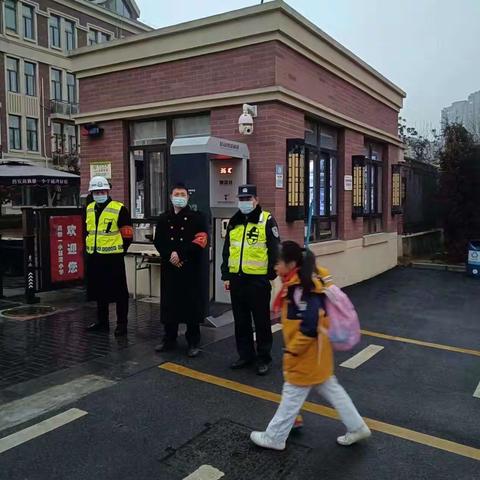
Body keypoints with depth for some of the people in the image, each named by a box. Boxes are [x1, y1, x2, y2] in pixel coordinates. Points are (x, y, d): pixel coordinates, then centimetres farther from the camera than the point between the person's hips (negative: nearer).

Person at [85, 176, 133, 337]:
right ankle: (102, 322, 30)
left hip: (113, 258, -6)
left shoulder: (119, 209, -9)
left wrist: (118, 251, -7)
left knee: (119, 292, 1)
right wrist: (89, 249, 15)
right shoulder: (89, 209, 11)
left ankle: (122, 324, 11)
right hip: (94, 258, 7)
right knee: (99, 291, 16)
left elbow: (127, 235, -8)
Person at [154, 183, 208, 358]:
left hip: (190, 268, -3)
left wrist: (180, 254, -16)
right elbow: (158, 242, 6)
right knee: (169, 303, 10)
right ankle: (169, 339, 24)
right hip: (169, 267, 4)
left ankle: (193, 342, 12)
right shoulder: (164, 219, 11)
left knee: (192, 304, 0)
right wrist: (170, 255, -11)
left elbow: (200, 242, -11)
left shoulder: (197, 217, -1)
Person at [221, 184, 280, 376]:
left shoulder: (267, 221, -5)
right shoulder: (233, 222, 12)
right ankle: (245, 355, 28)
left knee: (261, 321, 5)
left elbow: (274, 250, -6)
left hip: (258, 280, -5)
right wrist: (226, 276, 12)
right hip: (236, 279, 6)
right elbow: (227, 251, 16)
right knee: (241, 321, 14)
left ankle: (264, 358, 18)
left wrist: (271, 276, -9)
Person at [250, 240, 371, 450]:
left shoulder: (301, 290, -27)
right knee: (330, 388, 20)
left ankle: (274, 437, 22)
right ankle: (357, 427, 31)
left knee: (292, 394, 6)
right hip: (316, 351, 10)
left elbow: (310, 326, -31)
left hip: (307, 353, -10)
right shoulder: (300, 284, 4)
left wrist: (292, 351, -22)